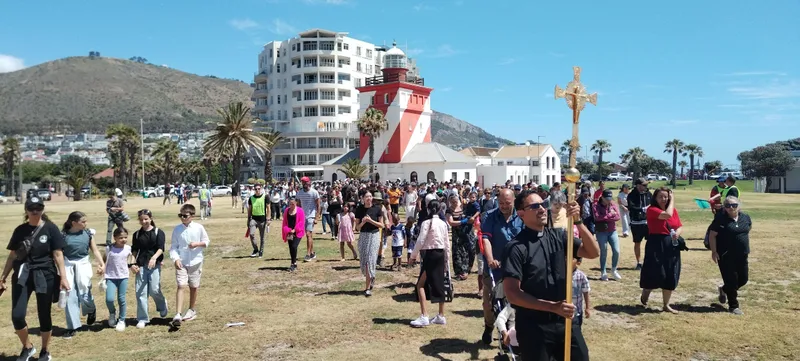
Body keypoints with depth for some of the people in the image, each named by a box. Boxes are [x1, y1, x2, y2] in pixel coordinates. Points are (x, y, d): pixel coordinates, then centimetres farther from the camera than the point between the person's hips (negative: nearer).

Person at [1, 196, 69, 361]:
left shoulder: (51, 229, -4)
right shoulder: (20, 230, 5)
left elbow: (58, 255, -6)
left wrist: (63, 277, -11)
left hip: (45, 276, -3)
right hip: (22, 276, 3)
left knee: (44, 315, 6)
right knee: (17, 315, -4)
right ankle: (28, 347, 21)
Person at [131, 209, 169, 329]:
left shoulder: (158, 232, 2)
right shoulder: (137, 234, 13)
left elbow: (161, 248, -8)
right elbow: (134, 250, 15)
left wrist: (154, 257, -25)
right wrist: (133, 263, 1)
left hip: (154, 264, -3)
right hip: (141, 265, 3)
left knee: (154, 290, -9)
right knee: (140, 292, -1)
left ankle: (162, 305, 24)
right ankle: (142, 319, 9)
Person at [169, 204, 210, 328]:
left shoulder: (199, 228, -4)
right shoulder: (177, 229, -3)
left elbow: (206, 241, 5)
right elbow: (173, 246, -3)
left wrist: (197, 244, -15)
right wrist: (175, 259, -18)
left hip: (195, 262, 1)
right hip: (181, 262, -1)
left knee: (193, 287, 13)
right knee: (181, 286, -12)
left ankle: (192, 310, 32)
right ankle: (177, 315, -16)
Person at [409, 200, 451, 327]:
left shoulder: (427, 223, -10)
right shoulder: (443, 223, 8)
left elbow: (420, 241, -14)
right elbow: (446, 243, 11)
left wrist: (413, 255, -3)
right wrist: (447, 260, 20)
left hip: (430, 255, -7)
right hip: (441, 254, 7)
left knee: (421, 285, -2)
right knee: (439, 285, 13)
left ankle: (424, 317, -8)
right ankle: (441, 316, 19)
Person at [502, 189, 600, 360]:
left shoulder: (558, 236, 2)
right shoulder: (516, 248, -13)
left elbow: (593, 253, -6)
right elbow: (512, 293, -16)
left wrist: (578, 221, -19)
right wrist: (553, 307, -21)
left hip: (564, 320, 5)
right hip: (534, 326, -4)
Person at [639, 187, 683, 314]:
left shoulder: (674, 210, 11)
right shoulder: (652, 209, -9)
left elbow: (680, 226, 13)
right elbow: (667, 214, -25)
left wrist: (677, 233, -11)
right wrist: (672, 200, -11)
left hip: (672, 246, 6)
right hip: (656, 245, -6)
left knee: (670, 277, 8)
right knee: (655, 274, -6)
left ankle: (666, 305, 20)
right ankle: (644, 295, 23)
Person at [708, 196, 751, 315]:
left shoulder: (746, 217, 5)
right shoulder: (720, 219, -11)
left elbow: (747, 232, 19)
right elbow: (712, 235, -9)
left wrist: (747, 248, 15)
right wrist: (714, 251, -14)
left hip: (742, 255, 6)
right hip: (726, 256, -5)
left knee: (743, 279, 11)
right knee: (731, 280, 0)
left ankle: (724, 290, 38)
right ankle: (733, 306, 15)